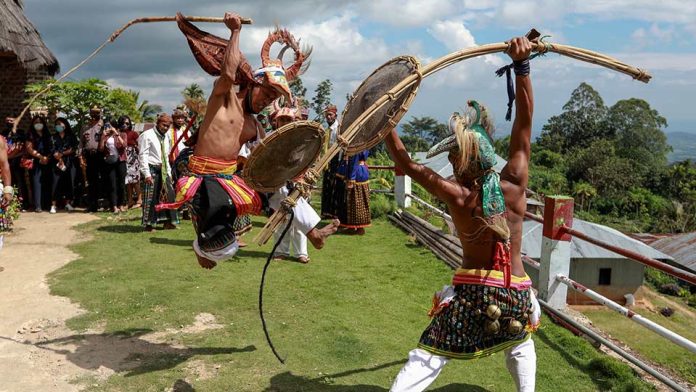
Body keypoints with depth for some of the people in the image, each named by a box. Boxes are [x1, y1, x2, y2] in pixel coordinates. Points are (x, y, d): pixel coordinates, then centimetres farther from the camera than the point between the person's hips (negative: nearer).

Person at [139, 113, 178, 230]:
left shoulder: (166, 137, 17)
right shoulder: (147, 135, -6)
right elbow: (143, 155, -10)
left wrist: (169, 172, 13)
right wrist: (147, 174, -16)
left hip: (163, 170, 7)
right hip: (151, 169, -7)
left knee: (168, 194, 4)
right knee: (150, 197, -5)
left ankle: (168, 222, 11)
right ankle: (149, 224, 5)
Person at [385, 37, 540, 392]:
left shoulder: (457, 196, -12)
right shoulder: (514, 183, -9)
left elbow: (407, 165, -5)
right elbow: (524, 122, -6)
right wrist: (522, 65, -7)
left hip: (472, 292, -2)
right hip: (516, 292, 3)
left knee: (428, 358, 5)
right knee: (520, 346, 33)